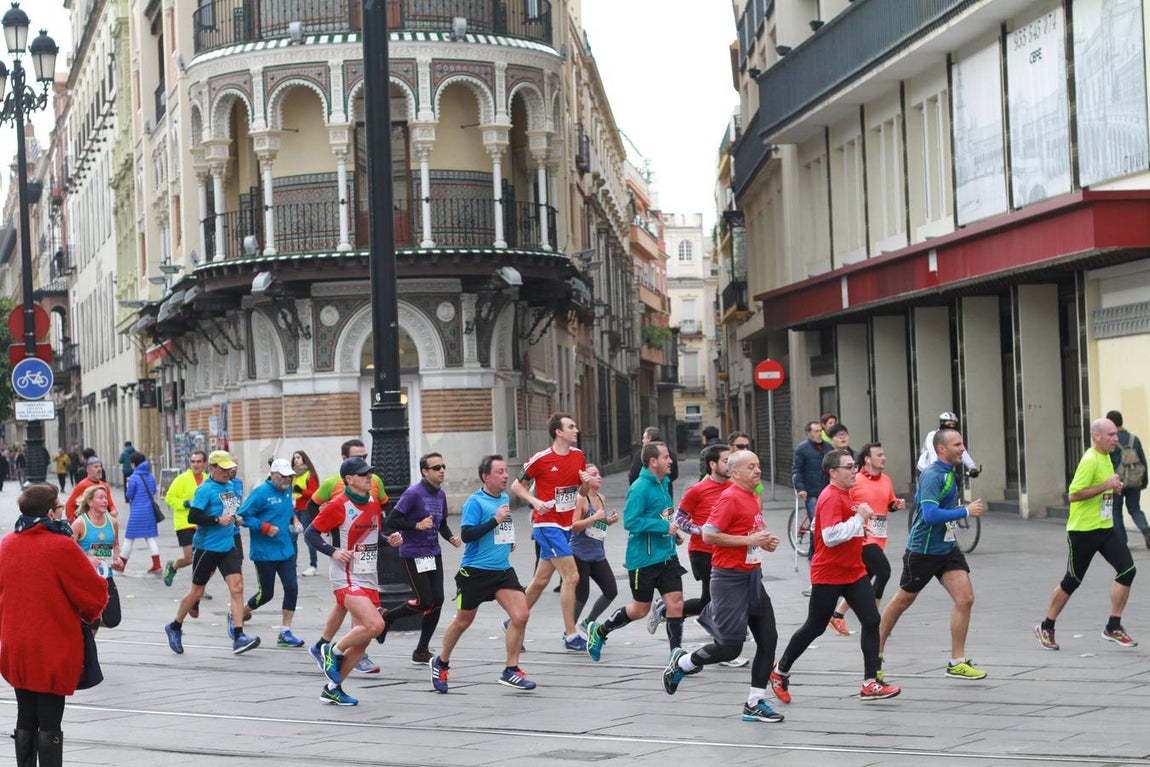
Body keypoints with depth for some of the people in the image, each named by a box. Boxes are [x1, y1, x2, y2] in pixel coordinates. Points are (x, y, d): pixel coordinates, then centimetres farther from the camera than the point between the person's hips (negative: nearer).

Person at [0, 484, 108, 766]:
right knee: (50, 724, 1)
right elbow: (95, 593, -10)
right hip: (54, 650, -5)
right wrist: (89, 614, 10)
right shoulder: (62, 546, -16)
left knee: (25, 720, 15)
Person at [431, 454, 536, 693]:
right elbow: (466, 534, -24)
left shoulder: (505, 498, 10)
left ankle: (511, 670, 1)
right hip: (475, 572, -6)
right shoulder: (475, 502, -14)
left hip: (502, 570, 6)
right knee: (463, 622, 8)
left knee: (521, 615, -10)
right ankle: (441, 663, 32)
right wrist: (495, 520, -27)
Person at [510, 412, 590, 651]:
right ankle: (570, 635, -9)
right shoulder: (540, 459, -11)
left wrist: (586, 483, -6)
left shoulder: (578, 456, 7)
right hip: (548, 525, -7)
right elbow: (516, 486, -2)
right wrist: (535, 501, -18)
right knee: (571, 576, -14)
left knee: (541, 580, 13)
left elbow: (582, 492, 16)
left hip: (566, 525, 7)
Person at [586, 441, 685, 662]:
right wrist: (664, 526, -24)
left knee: (675, 602, -1)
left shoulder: (664, 484, 10)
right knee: (640, 609, 5)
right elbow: (630, 521, -24)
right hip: (644, 559, -7)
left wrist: (672, 531, 10)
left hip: (667, 555, 7)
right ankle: (599, 631, 27)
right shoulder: (640, 488, -18)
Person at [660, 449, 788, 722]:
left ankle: (755, 703, 10)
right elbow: (709, 535, -20)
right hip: (729, 578, -9)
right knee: (730, 647, -7)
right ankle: (681, 663, 18)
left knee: (768, 638, 2)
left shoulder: (753, 499, 13)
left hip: (752, 576, 9)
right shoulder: (729, 498, -14)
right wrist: (750, 540, -20)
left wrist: (764, 542, 7)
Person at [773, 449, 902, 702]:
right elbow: (831, 536, -28)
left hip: (854, 572, 8)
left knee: (872, 621, -5)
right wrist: (859, 517, -23)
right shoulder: (830, 498, -18)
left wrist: (863, 517, 10)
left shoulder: (846, 495, 11)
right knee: (815, 627, 5)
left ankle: (870, 683, -3)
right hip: (829, 575, -8)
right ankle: (780, 672, 24)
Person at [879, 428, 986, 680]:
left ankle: (957, 663, 3)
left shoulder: (949, 473, 9)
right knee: (903, 600, 7)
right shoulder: (932, 476, -20)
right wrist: (966, 511, -24)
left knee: (965, 598, -4)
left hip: (947, 548, 8)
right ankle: (876, 654, 25)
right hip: (922, 551, -8)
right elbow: (930, 515, -30)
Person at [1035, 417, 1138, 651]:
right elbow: (1074, 494, -23)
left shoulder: (1106, 457, 12)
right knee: (1072, 581, 2)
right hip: (1083, 530, -8)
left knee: (1127, 570, -7)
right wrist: (1106, 485, -23)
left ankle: (1113, 627, 1)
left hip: (1105, 527, 8)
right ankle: (1046, 628, 19)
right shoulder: (1090, 460, -17)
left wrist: (1114, 486, 8)